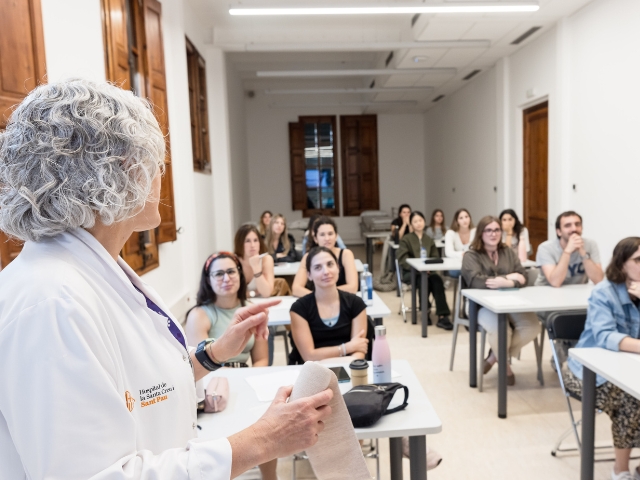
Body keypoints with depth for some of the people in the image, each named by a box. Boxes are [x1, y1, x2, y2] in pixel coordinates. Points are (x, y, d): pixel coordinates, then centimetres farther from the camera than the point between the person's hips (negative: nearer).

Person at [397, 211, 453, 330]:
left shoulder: (429, 239, 20)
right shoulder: (406, 239, 6)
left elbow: (436, 257, 15)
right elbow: (402, 258, -5)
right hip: (410, 272, -3)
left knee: (437, 280, -31)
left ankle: (442, 316, -34)